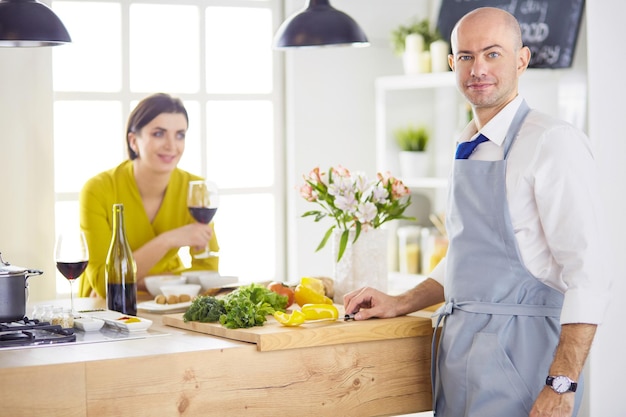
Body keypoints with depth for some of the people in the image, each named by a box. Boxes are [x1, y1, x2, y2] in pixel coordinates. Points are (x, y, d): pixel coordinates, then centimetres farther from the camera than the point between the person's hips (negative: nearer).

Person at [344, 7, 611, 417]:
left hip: (518, 353, -7)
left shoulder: (554, 142, -12)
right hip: (460, 351, 8)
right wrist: (401, 304, 17)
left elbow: (587, 275, -18)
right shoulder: (466, 147, 14)